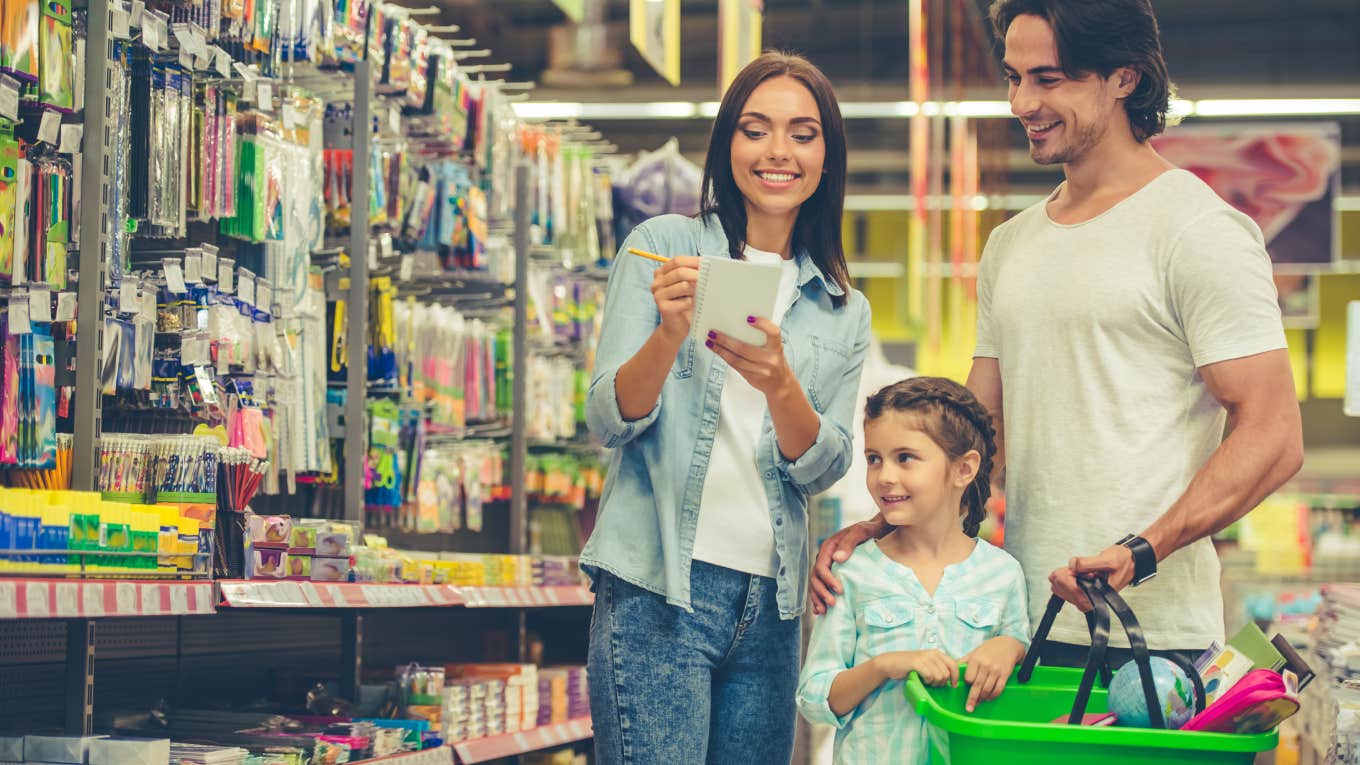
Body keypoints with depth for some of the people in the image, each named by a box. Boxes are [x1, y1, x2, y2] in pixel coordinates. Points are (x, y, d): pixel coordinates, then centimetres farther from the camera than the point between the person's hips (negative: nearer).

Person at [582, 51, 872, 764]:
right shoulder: (662, 245, 3)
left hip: (771, 604, 4)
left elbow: (823, 467, 3)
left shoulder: (844, 310, 13)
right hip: (656, 588, -4)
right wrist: (669, 334, -23)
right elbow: (609, 420, -3)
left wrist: (778, 383, -17)